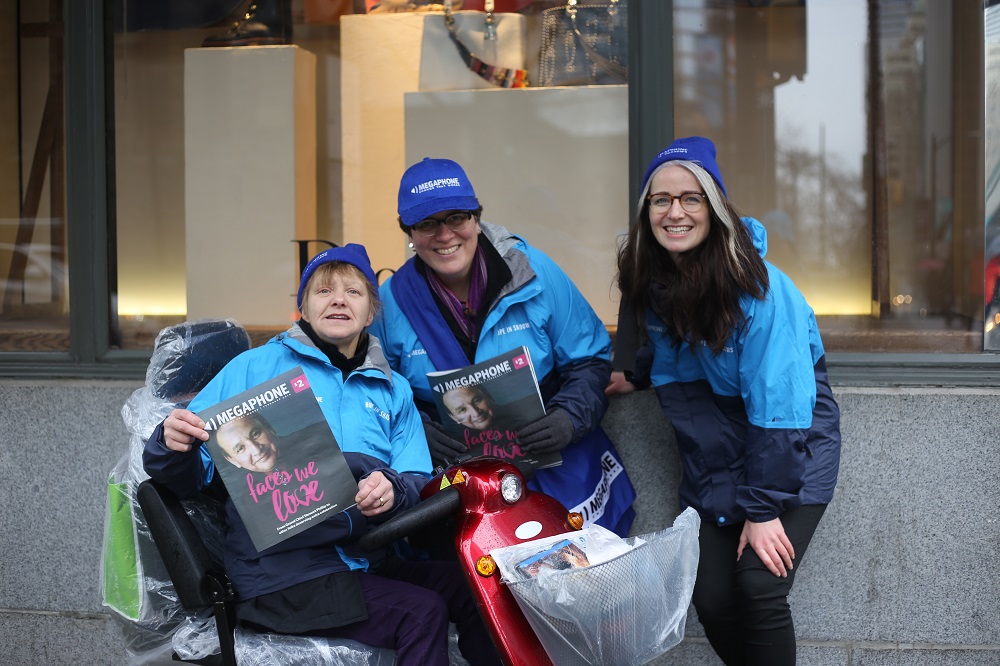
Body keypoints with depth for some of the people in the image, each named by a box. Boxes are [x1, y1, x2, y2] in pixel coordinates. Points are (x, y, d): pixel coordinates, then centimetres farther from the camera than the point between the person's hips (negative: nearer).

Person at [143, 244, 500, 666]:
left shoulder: (393, 390, 18)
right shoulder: (256, 367, 5)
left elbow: (417, 482, 10)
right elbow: (189, 475, 2)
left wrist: (392, 490, -13)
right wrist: (174, 445, -21)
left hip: (368, 563, 5)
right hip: (282, 573, -5)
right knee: (422, 613, -24)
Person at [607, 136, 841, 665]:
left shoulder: (757, 288, -23)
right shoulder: (648, 280, -4)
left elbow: (779, 409, -24)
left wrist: (763, 508, -23)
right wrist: (634, 375, 2)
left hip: (790, 458, -5)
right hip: (712, 467, 5)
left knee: (759, 590, -18)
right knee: (712, 599, -3)